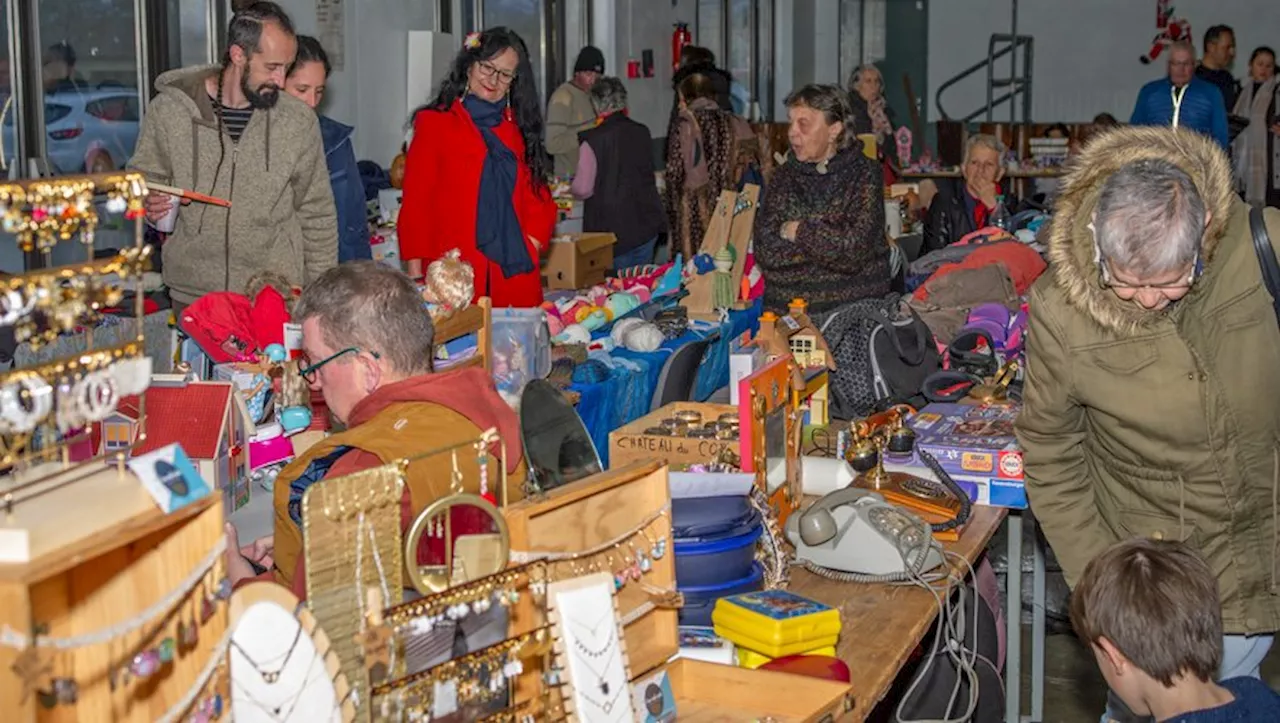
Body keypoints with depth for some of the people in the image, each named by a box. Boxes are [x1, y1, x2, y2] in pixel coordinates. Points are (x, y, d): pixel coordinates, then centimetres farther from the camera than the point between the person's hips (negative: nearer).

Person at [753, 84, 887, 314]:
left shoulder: (863, 173, 1)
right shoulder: (784, 176, 10)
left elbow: (855, 250, -10)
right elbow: (766, 252, 0)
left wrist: (800, 231, -2)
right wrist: (831, 239, -7)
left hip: (853, 307, -2)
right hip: (786, 308, 2)